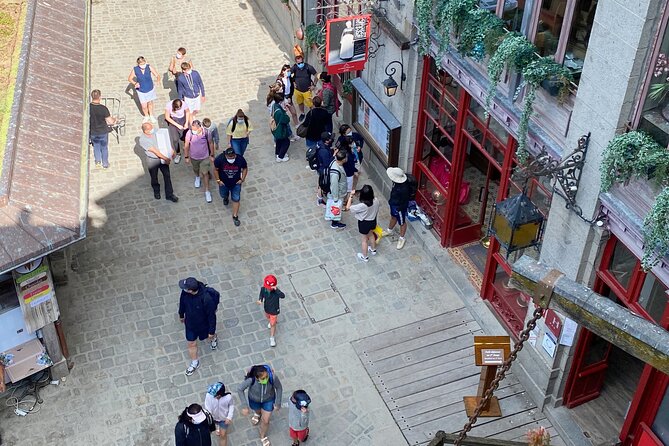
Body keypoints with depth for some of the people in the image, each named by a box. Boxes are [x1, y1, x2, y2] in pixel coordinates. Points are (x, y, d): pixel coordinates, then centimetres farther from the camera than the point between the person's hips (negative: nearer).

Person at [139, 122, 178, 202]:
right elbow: (154, 151, -25)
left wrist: (171, 150, 3)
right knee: (154, 178, 16)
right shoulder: (142, 140, -25)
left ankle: (169, 194, 17)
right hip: (152, 160, -4)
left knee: (167, 175, 5)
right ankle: (156, 192, 43)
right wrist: (165, 158, -24)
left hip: (163, 158, 4)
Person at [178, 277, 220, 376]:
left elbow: (211, 315, -27)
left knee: (208, 336, 28)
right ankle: (194, 363, 45)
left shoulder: (206, 298, -42)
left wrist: (212, 331, -16)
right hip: (190, 323, 4)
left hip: (203, 325, -4)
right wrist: (181, 315, 15)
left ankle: (214, 338, 66)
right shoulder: (185, 292, -26)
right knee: (191, 344, 20)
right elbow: (182, 302, -2)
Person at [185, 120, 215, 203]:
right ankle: (197, 177, 62)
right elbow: (186, 146, -10)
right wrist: (186, 157, -1)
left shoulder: (206, 132, -25)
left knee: (205, 173, 1)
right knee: (196, 170, 27)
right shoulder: (189, 133, -25)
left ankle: (207, 191, 14)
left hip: (205, 157, -2)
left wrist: (212, 155, 0)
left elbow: (210, 144, -7)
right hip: (194, 157, 2)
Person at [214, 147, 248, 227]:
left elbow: (245, 168, -7)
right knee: (223, 195, 26)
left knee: (236, 199, 4)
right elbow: (215, 169, -12)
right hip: (224, 183, 1)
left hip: (236, 183, -1)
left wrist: (242, 179, -9)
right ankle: (225, 197, 64)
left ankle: (235, 216, 22)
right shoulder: (219, 159, -30)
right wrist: (218, 180, -12)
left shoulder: (240, 159, -28)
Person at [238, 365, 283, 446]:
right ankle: (258, 413, 72)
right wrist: (245, 407, -23)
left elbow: (279, 388, -17)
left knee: (265, 421, 13)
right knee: (257, 410, 33)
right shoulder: (251, 379, -41)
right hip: (254, 400, 0)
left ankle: (263, 436, 46)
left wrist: (278, 403, -9)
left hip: (268, 400, 0)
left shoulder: (273, 377, -39)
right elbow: (240, 389, -24)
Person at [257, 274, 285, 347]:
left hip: (274, 310, -5)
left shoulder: (276, 291, -37)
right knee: (268, 317, 35)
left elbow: (283, 296, -55)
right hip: (266, 308, 5)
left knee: (272, 324, 8)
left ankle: (272, 338, 31)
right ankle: (270, 322, 70)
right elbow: (261, 295, -4)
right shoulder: (263, 289, -24)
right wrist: (260, 300, -26)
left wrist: (276, 289, -68)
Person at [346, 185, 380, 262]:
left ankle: (364, 256, 38)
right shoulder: (376, 200, -23)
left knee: (365, 239, 17)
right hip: (373, 221, 5)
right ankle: (373, 250, 56)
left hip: (364, 223, -5)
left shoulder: (362, 206, -39)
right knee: (371, 234, 33)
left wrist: (351, 196, -20)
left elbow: (348, 207, -28)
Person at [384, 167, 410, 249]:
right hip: (393, 204, 8)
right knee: (393, 217, 32)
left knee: (402, 222, 16)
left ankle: (402, 239, 38)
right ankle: (389, 230, 58)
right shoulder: (396, 182, -16)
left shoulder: (403, 189, -41)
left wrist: (399, 209, -16)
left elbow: (405, 201, -27)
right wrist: (391, 200, 16)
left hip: (400, 207, -8)